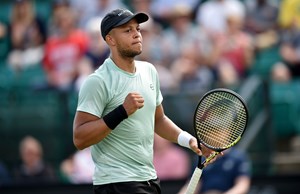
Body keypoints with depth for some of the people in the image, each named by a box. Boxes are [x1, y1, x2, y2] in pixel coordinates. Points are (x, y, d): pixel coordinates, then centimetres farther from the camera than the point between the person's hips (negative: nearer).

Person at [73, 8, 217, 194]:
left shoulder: (149, 71, 11)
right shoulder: (98, 81, -13)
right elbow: (80, 139, -20)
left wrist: (189, 140, 9)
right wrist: (122, 112, -27)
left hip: (149, 179, 8)